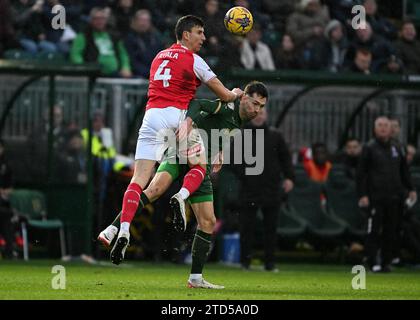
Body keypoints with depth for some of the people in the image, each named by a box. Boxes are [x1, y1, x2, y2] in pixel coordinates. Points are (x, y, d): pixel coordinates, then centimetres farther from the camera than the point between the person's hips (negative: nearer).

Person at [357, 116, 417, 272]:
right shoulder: (369, 148, 1)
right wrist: (362, 195, -11)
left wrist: (410, 189, 11)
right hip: (375, 198, -4)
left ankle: (386, 262, 10)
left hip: (394, 198, 4)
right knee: (374, 231, -7)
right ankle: (373, 262, -4)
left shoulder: (396, 149, 15)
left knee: (390, 232, 4)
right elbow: (361, 173, -2)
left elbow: (404, 171, 23)